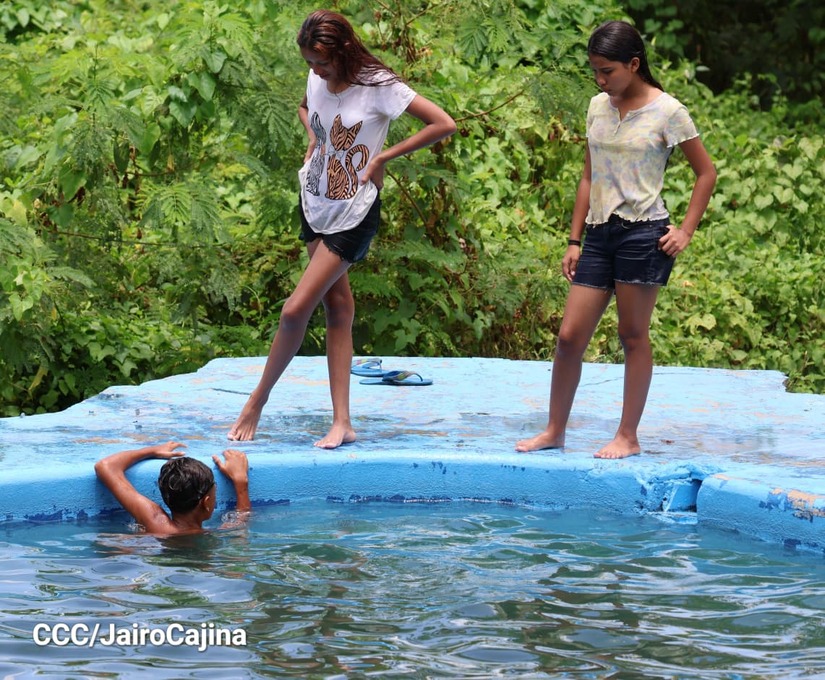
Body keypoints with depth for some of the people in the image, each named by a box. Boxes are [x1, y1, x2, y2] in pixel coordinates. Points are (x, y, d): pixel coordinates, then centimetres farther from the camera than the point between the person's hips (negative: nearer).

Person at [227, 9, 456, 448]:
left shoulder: (377, 86, -17)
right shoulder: (317, 80, 2)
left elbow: (444, 124, -20)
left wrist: (384, 156, -17)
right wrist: (313, 141, 7)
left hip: (353, 214, -7)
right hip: (315, 204, 7)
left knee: (295, 310, -11)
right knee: (337, 307, 7)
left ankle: (258, 399, 8)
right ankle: (342, 423, 7)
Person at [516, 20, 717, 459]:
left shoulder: (666, 111, -5)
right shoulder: (598, 107, 11)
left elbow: (706, 172, 2)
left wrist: (686, 230, -5)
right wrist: (574, 240, 13)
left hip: (643, 233, -5)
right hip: (599, 232, 5)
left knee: (633, 335, 0)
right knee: (569, 335, 2)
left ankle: (628, 436, 9)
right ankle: (554, 431, 12)